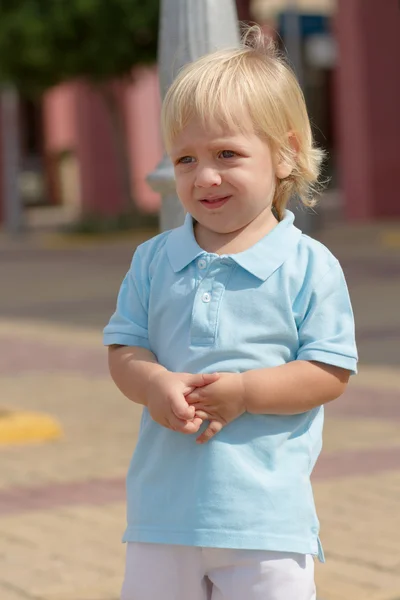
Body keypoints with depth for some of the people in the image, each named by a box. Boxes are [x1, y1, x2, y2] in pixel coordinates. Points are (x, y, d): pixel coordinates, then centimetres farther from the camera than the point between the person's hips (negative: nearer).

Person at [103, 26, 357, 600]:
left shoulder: (308, 266, -5)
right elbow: (124, 351, 6)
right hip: (165, 504, 4)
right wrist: (155, 385, -17)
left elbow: (330, 373, -7)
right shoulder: (153, 261, 6)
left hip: (267, 509, -3)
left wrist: (243, 392, -19)